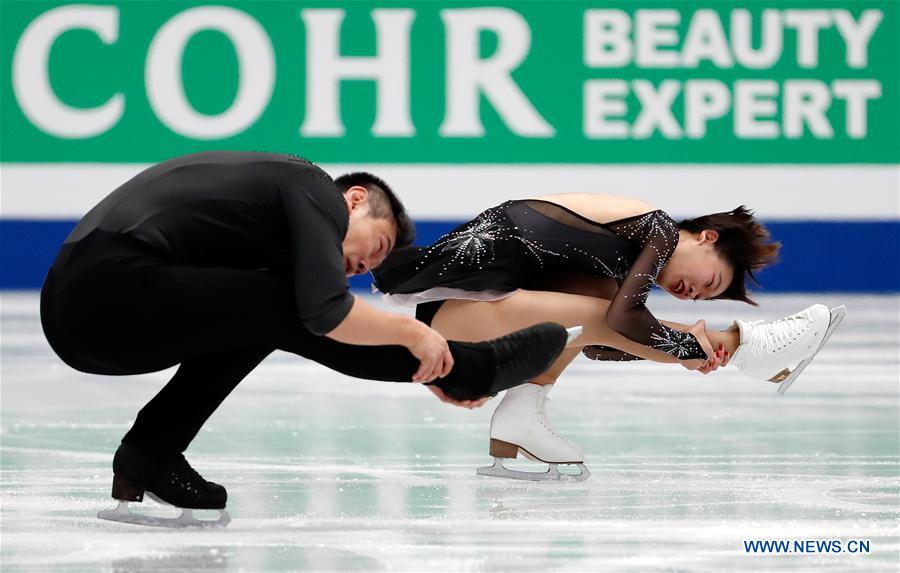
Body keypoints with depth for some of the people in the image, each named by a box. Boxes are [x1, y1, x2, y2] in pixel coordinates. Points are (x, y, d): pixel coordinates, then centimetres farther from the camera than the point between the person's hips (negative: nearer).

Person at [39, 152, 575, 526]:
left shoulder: (277, 181, 28)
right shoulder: (318, 190, 2)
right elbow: (326, 313, -14)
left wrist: (420, 371, 36)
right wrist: (412, 333, 2)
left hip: (69, 309, 9)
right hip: (111, 296, -9)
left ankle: (151, 456, 11)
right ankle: (471, 369, 6)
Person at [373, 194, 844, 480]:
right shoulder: (661, 230, -3)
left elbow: (598, 346, 15)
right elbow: (623, 318, -16)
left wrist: (684, 337, 10)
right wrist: (687, 348, -2)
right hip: (457, 299, -9)